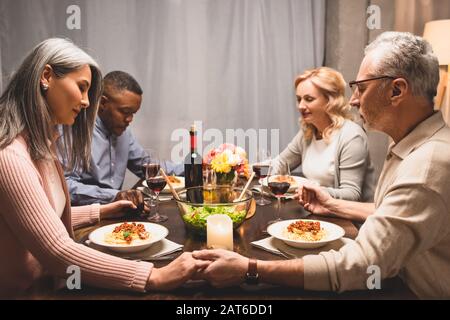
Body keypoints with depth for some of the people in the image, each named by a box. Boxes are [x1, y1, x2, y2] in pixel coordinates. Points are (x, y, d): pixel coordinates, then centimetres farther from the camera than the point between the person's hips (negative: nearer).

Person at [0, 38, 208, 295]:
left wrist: (101, 212, 7)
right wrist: (154, 277, -33)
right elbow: (57, 251, -29)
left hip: (48, 280, 8)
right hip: (21, 291, -8)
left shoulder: (41, 145, 8)